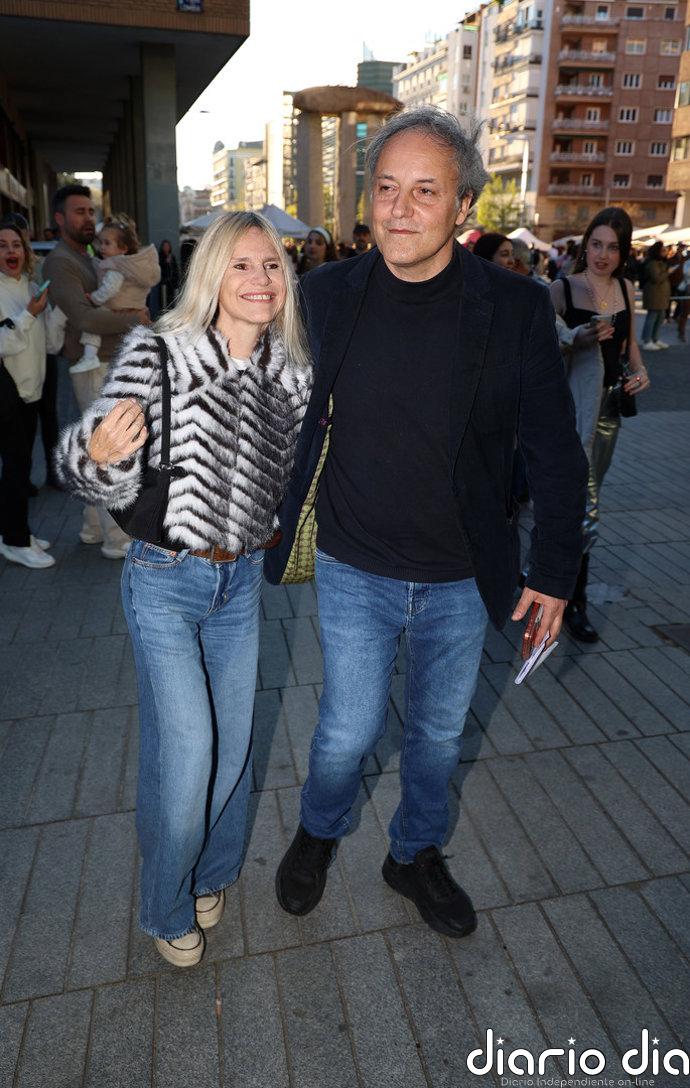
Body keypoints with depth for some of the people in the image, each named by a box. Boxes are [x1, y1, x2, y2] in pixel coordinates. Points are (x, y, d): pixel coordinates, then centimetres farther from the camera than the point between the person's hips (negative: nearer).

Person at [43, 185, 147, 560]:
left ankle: (93, 526, 26)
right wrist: (134, 318, -16)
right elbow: (84, 318, -27)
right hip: (96, 370, -10)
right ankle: (117, 540, 2)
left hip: (112, 365, 10)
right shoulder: (59, 262, -14)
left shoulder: (87, 258, 16)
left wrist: (134, 312, 0)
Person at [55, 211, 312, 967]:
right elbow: (100, 474, -16)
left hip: (242, 578, 5)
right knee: (184, 753, -2)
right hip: (166, 581, -4)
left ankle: (211, 875, 42)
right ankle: (167, 908, 28)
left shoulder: (291, 375, 1)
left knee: (234, 741, 14)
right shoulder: (157, 353, -14)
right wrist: (101, 454, -35)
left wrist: (273, 536, 6)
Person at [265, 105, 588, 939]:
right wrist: (273, 520, 10)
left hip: (462, 580, 1)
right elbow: (291, 420, 7)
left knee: (439, 731, 18)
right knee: (348, 731, 10)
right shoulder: (327, 294, -5)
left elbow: (555, 454, -4)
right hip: (354, 572, 0)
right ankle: (318, 833, 44)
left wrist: (555, 572, -2)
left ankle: (416, 855, 46)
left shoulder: (516, 307, -10)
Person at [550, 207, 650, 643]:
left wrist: (641, 371, 1)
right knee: (583, 507, -12)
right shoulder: (562, 289, -7)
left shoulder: (626, 288, 9)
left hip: (609, 406, 6)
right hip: (571, 406, -6)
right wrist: (578, 338, -29)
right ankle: (575, 602, 2)